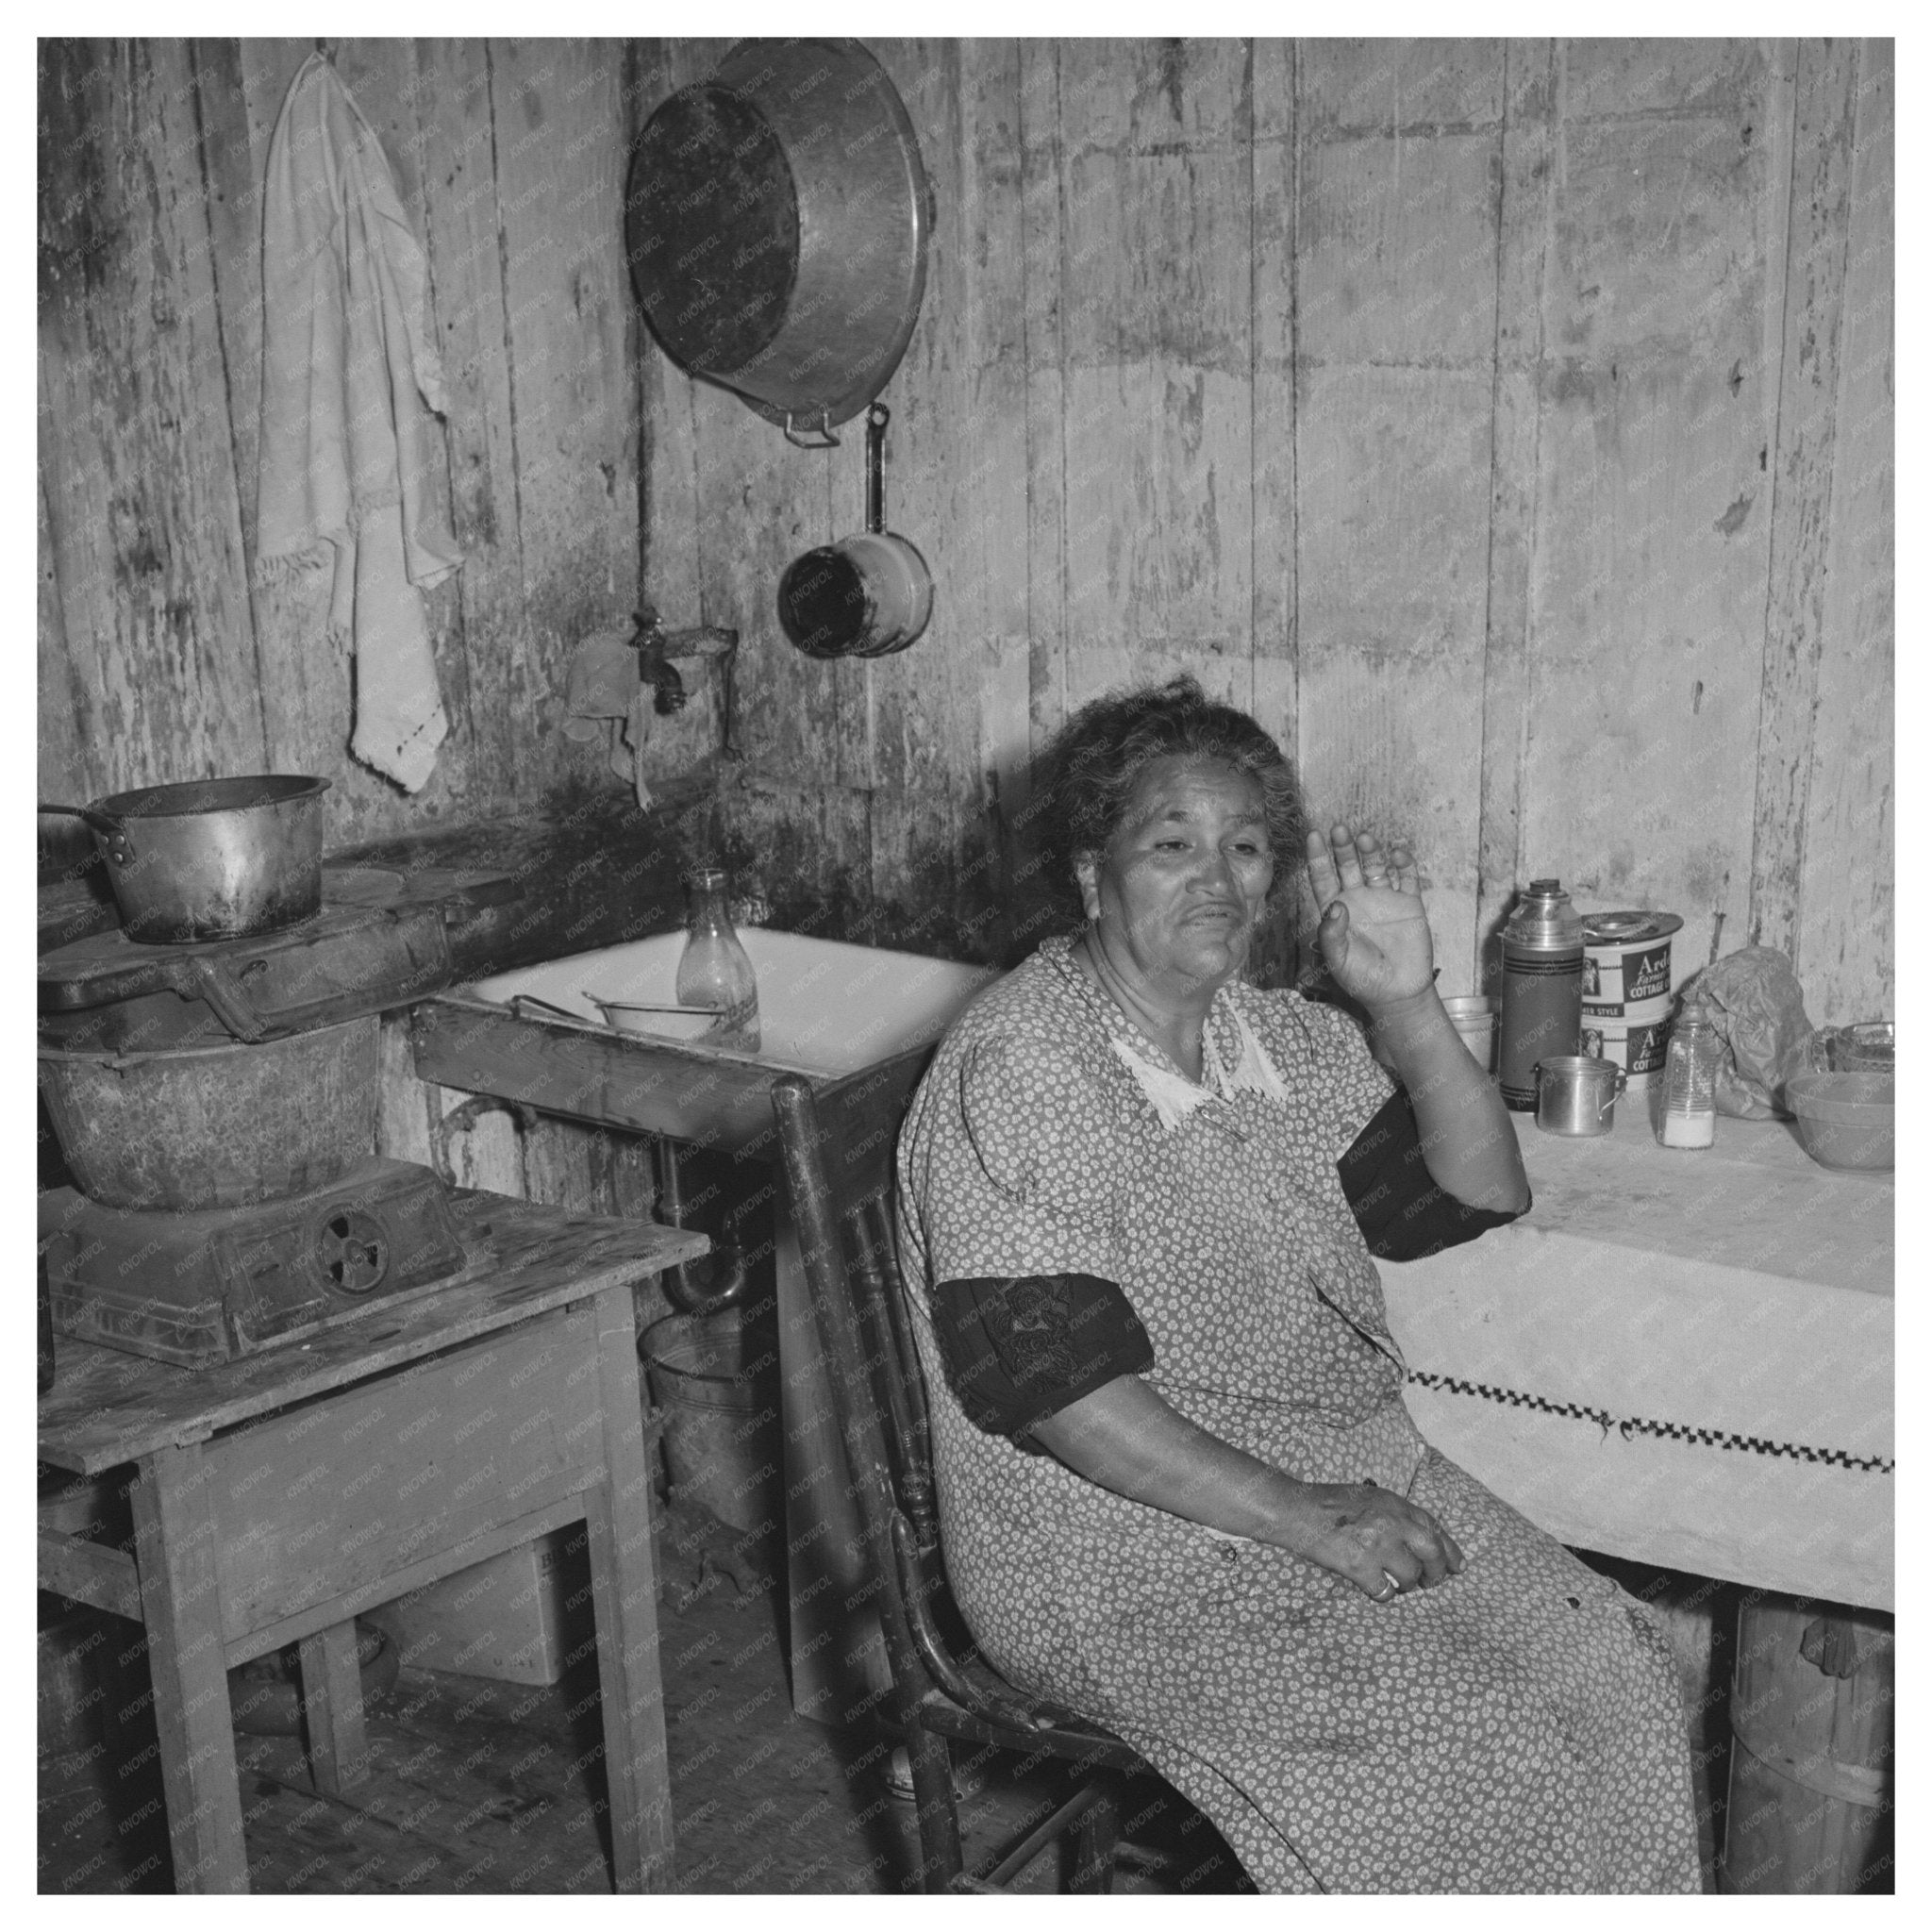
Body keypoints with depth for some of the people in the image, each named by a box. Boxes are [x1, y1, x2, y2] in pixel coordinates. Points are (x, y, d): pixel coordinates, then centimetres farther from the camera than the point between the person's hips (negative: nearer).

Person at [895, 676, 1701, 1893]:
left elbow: (1476, 1197, 8)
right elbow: (1047, 1378, -21)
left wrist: (1408, 1005, -7)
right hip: (1123, 1544, -7)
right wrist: (1296, 1515, -23)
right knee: (1436, 1745, -22)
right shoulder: (1018, 1064, -14)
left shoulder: (1290, 1041, 9)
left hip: (1350, 1489, 7)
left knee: (1609, 1668, -10)